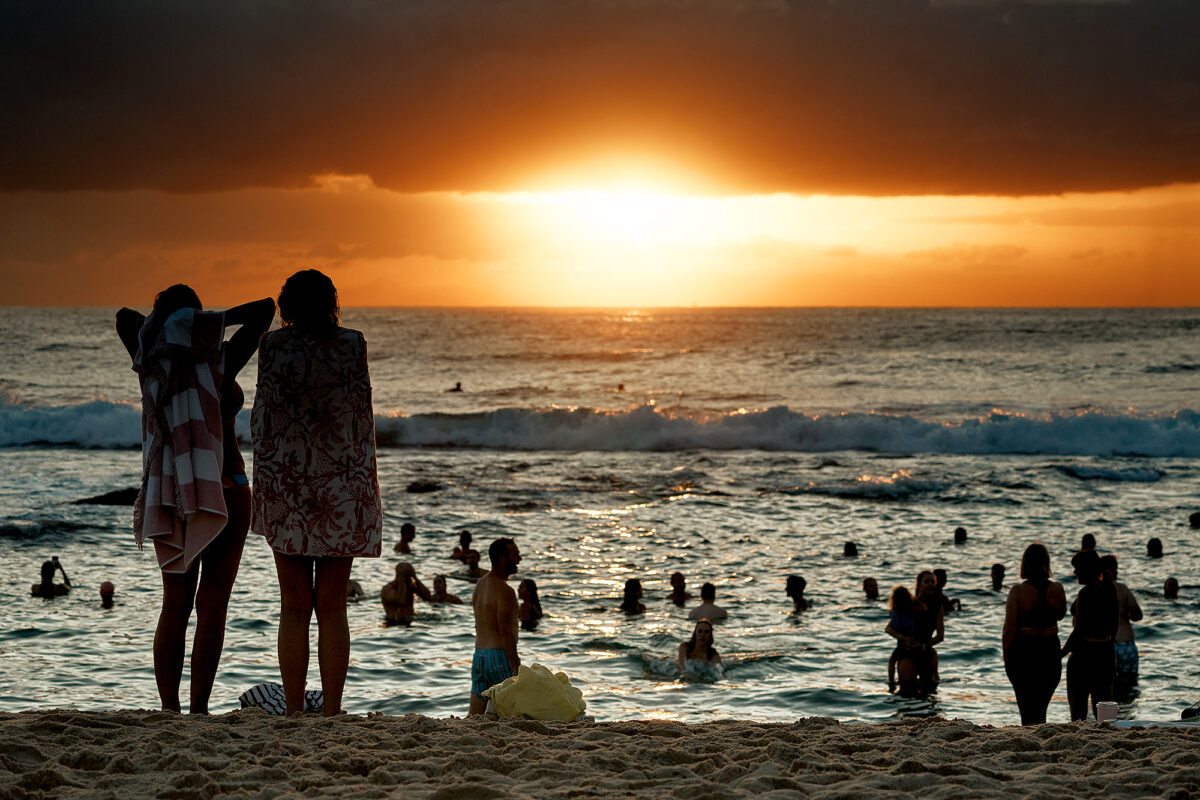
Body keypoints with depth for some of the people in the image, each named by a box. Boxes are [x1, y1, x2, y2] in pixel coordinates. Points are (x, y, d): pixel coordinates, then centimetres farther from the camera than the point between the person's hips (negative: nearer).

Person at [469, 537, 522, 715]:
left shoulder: (480, 585, 13)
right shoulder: (505, 591, -15)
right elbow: (506, 634, -20)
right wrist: (515, 666, -18)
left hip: (479, 655, 8)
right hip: (499, 657, -8)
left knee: (475, 716, 8)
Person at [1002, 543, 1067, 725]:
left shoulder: (1018, 591, -12)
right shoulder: (1056, 589, -3)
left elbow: (1009, 630, -11)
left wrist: (1006, 660, 0)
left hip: (1023, 653, -3)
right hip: (1050, 652, 3)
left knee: (1028, 712, 4)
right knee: (1041, 708, 17)